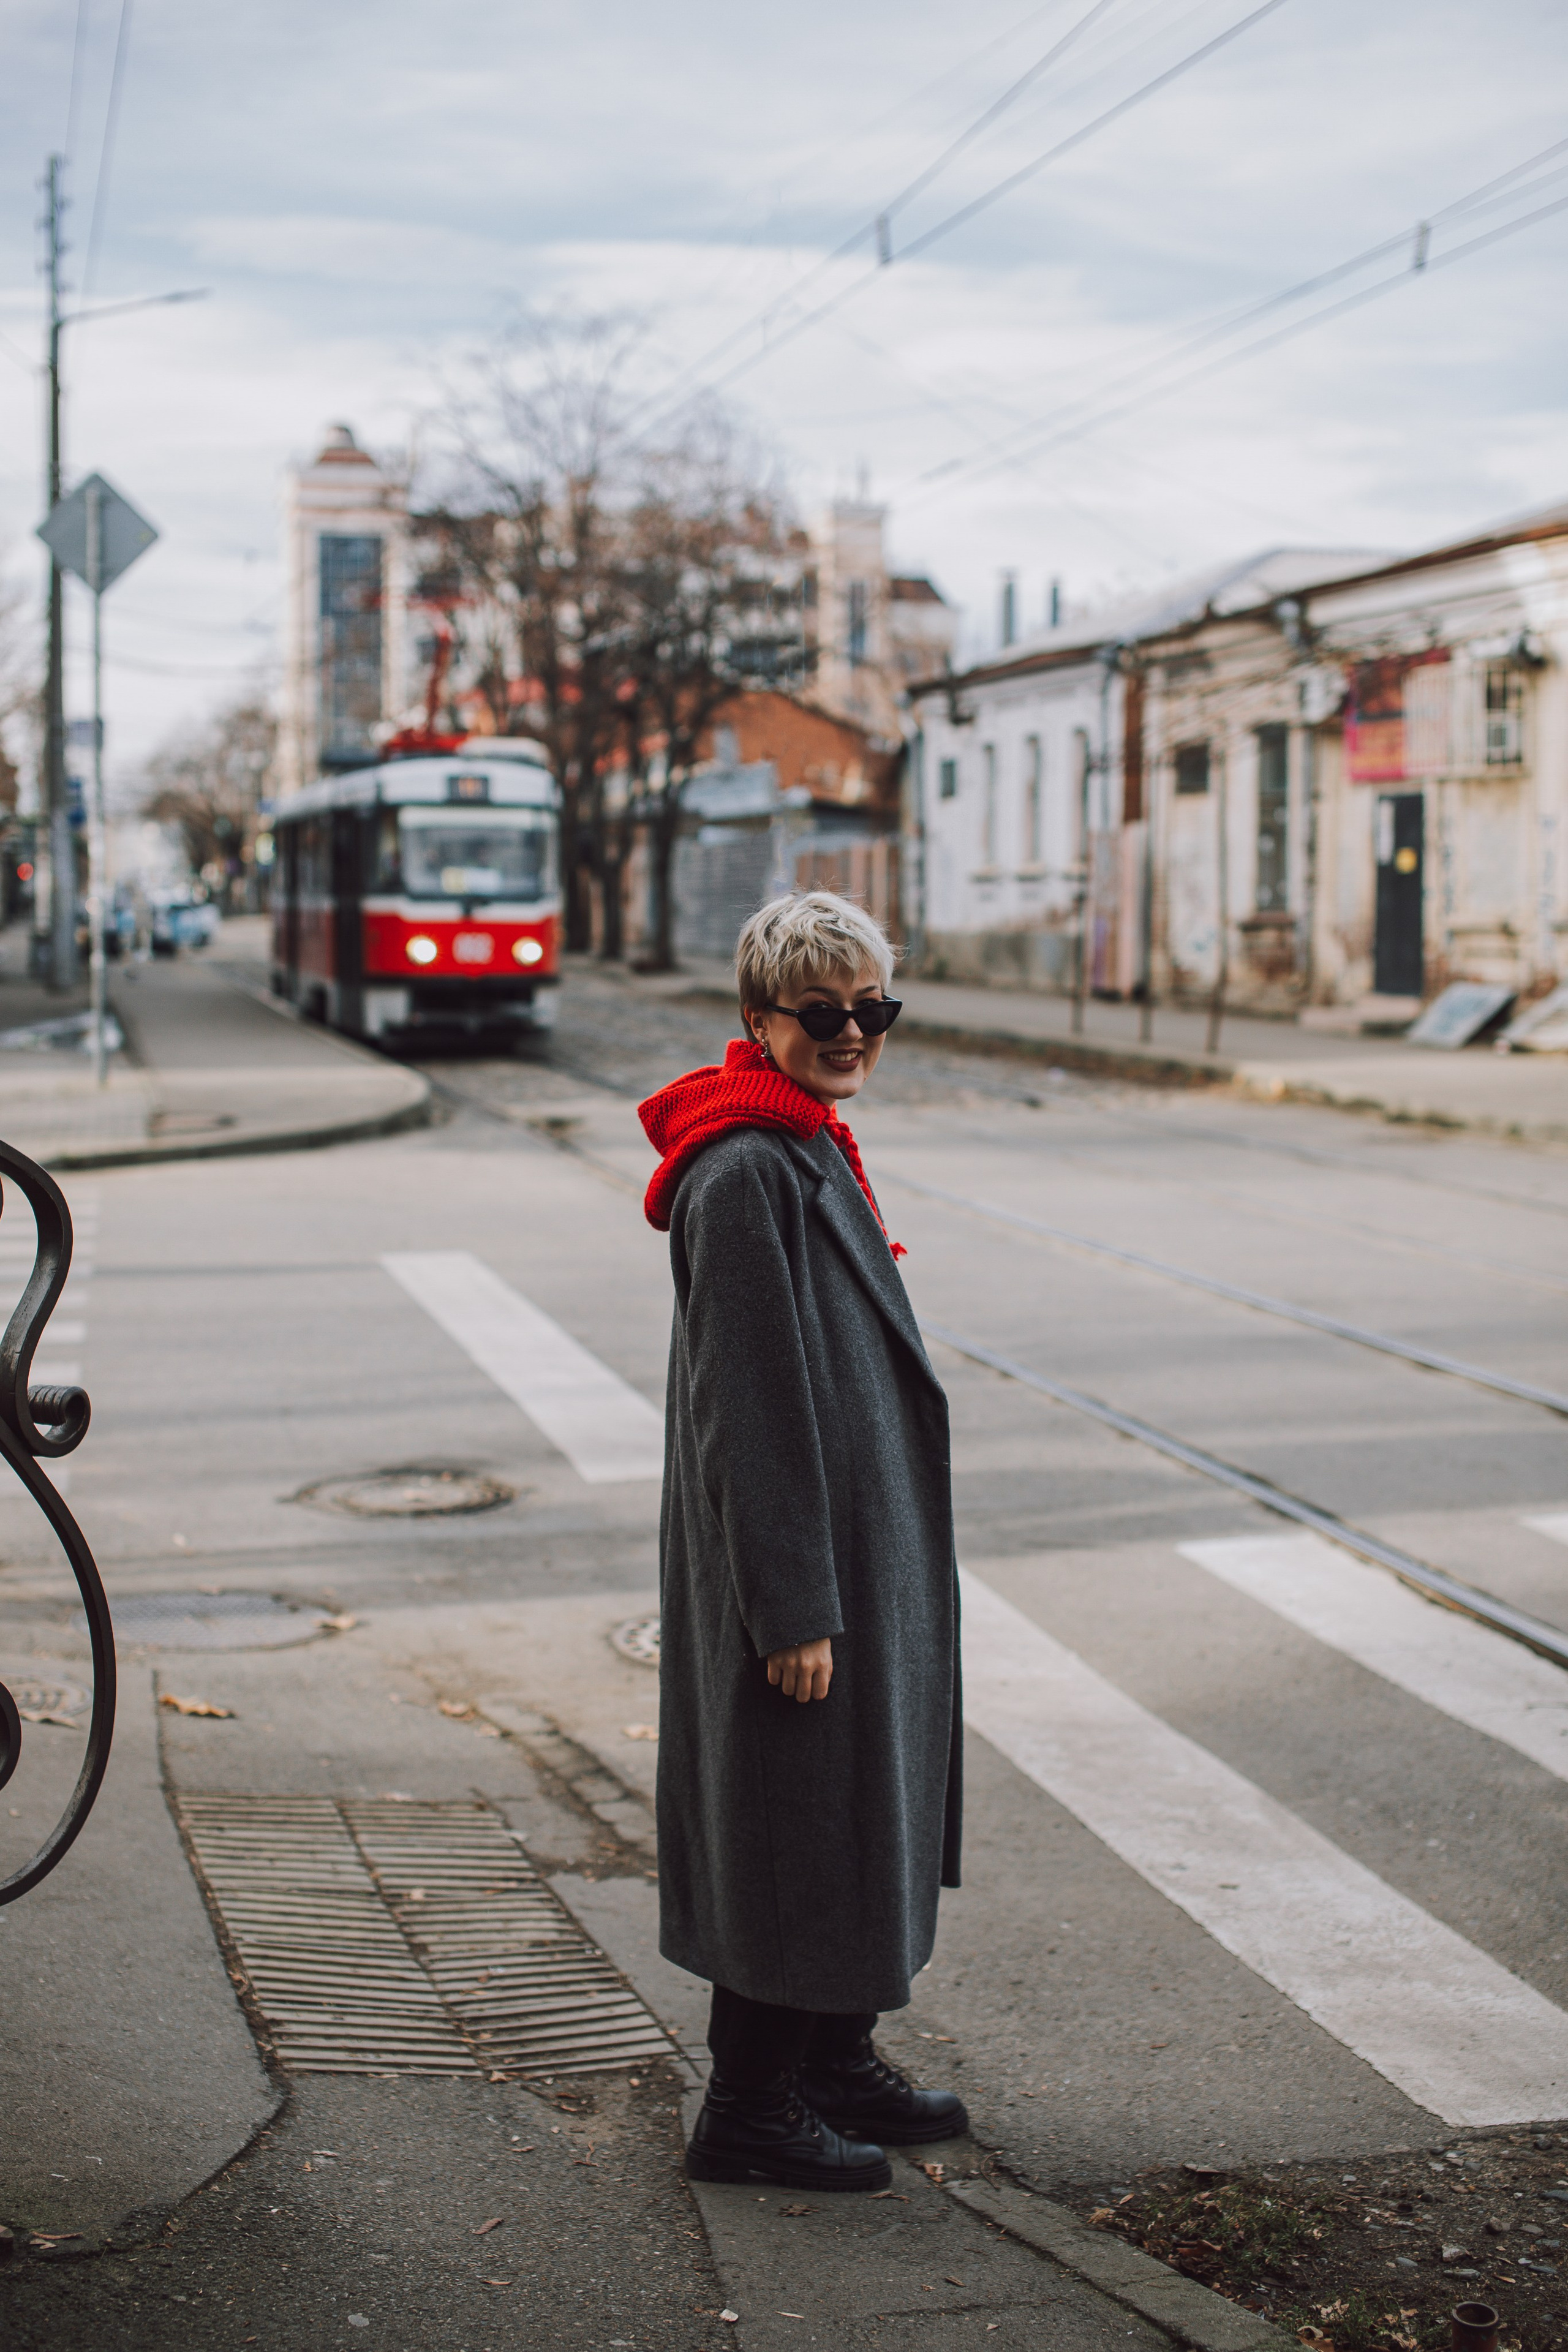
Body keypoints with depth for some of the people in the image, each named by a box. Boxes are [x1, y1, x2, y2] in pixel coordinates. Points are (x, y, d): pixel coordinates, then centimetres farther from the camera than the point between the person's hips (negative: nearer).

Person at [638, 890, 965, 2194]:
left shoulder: (813, 1150, 11)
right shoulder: (745, 1176, -21)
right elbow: (748, 1409, -23)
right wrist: (795, 1609, -23)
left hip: (865, 1543, 10)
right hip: (798, 1560, -10)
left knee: (864, 1806, 19)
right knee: (793, 1823, 1)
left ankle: (839, 2061, 34)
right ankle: (749, 2107, 15)